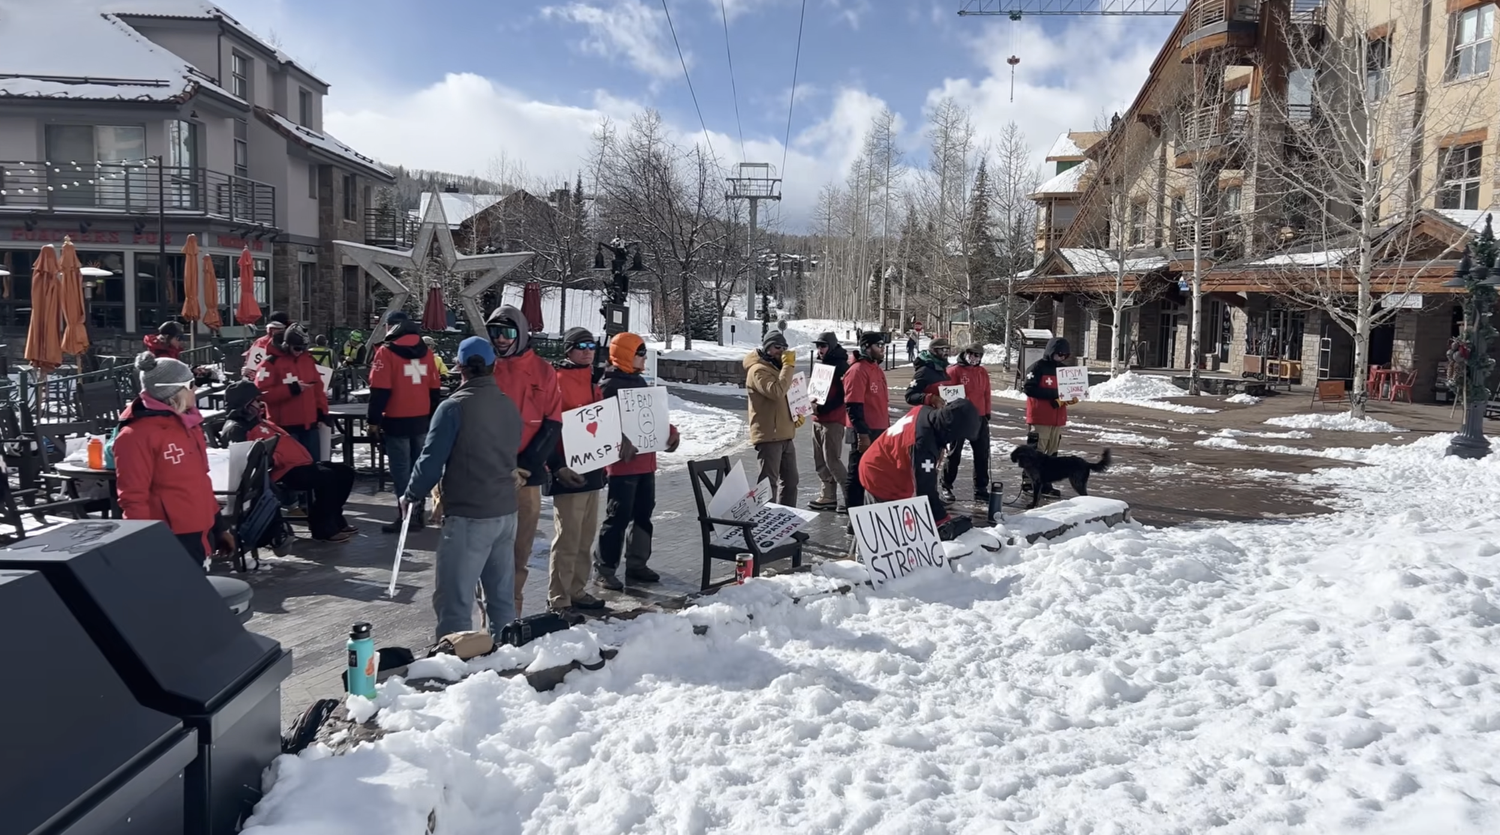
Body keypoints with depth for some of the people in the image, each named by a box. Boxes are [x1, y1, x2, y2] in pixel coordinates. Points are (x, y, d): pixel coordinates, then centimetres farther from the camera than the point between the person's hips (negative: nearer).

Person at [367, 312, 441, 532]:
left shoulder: (387, 351, -9)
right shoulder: (425, 351, 9)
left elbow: (380, 390, -13)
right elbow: (434, 388, 11)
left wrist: (373, 419, -7)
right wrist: (432, 415, 19)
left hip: (397, 421, -6)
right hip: (422, 420, 6)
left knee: (401, 470, -2)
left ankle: (408, 517, -1)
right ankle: (419, 513, 18)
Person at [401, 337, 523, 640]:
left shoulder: (454, 407, -12)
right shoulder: (510, 407, 8)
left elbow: (432, 459, -10)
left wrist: (411, 495, 5)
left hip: (468, 515, -7)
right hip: (506, 512, 7)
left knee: (454, 600, -2)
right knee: (503, 597, 15)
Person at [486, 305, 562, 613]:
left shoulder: (543, 371, 3)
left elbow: (552, 424, 0)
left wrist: (526, 465, -11)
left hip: (529, 474, 1)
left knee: (521, 548, 9)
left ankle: (511, 611, 23)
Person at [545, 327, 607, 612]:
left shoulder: (592, 383, 15)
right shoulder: (557, 382, -10)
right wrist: (558, 466, -20)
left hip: (592, 471, 8)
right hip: (568, 473, -8)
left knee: (585, 538, 14)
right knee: (567, 540, -4)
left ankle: (576, 591, 24)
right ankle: (558, 600, 4)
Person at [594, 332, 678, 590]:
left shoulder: (639, 382, 16)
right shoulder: (609, 385, -12)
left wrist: (669, 430, 4)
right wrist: (622, 441, -37)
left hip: (645, 460, 9)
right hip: (623, 462, -9)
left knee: (643, 514, 14)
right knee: (619, 516, -6)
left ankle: (637, 564, 25)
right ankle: (604, 568, 3)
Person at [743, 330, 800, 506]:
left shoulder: (776, 367, 19)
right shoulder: (758, 370, -13)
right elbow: (776, 392, -29)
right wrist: (788, 366, -24)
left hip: (784, 435, 10)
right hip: (768, 436, -10)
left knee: (790, 479, 15)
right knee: (769, 482, -8)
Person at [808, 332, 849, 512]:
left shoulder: (841, 365, -10)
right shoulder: (822, 364, 16)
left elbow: (843, 395, -17)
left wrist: (823, 408, -22)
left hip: (833, 420, -9)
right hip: (818, 420, 9)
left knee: (832, 461, -10)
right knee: (820, 462, 10)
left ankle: (851, 496, -3)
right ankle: (829, 496, 18)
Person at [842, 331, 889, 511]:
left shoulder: (877, 370, 15)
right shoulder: (858, 370, -13)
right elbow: (853, 406, -19)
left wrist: (887, 428, 21)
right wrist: (862, 433, -22)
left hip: (879, 431, 9)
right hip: (864, 433, -9)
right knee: (858, 474, -2)